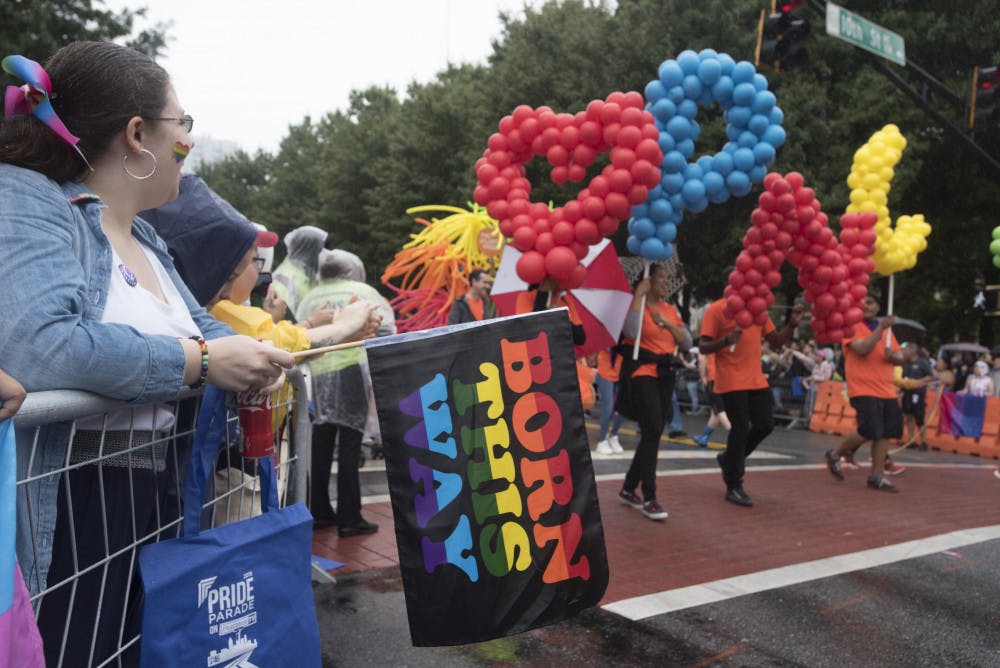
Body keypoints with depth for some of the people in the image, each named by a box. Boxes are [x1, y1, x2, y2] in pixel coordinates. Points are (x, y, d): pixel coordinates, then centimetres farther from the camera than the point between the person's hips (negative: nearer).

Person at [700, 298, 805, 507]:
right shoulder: (717, 309, -7)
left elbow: (775, 342, 15)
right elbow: (703, 347, -11)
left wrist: (792, 324, -1)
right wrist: (726, 340, -28)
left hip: (757, 380, 7)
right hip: (732, 382, -7)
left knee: (765, 424, 6)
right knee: (740, 429, -5)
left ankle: (729, 459, 29)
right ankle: (733, 487, 8)